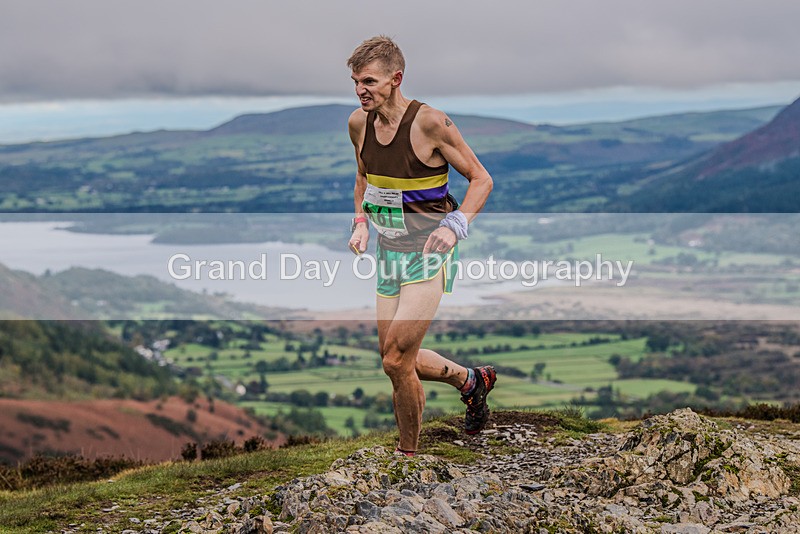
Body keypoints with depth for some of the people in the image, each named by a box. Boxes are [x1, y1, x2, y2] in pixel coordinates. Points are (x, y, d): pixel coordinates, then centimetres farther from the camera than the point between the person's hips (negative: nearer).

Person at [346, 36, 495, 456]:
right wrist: (361, 222, 6)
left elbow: (481, 180, -9)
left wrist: (454, 225, -24)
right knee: (397, 358, 12)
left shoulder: (429, 122, -17)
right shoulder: (358, 124, 1)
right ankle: (471, 380, 38)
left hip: (429, 253, -7)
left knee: (396, 361, -14)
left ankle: (408, 454, 4)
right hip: (388, 251, 7)